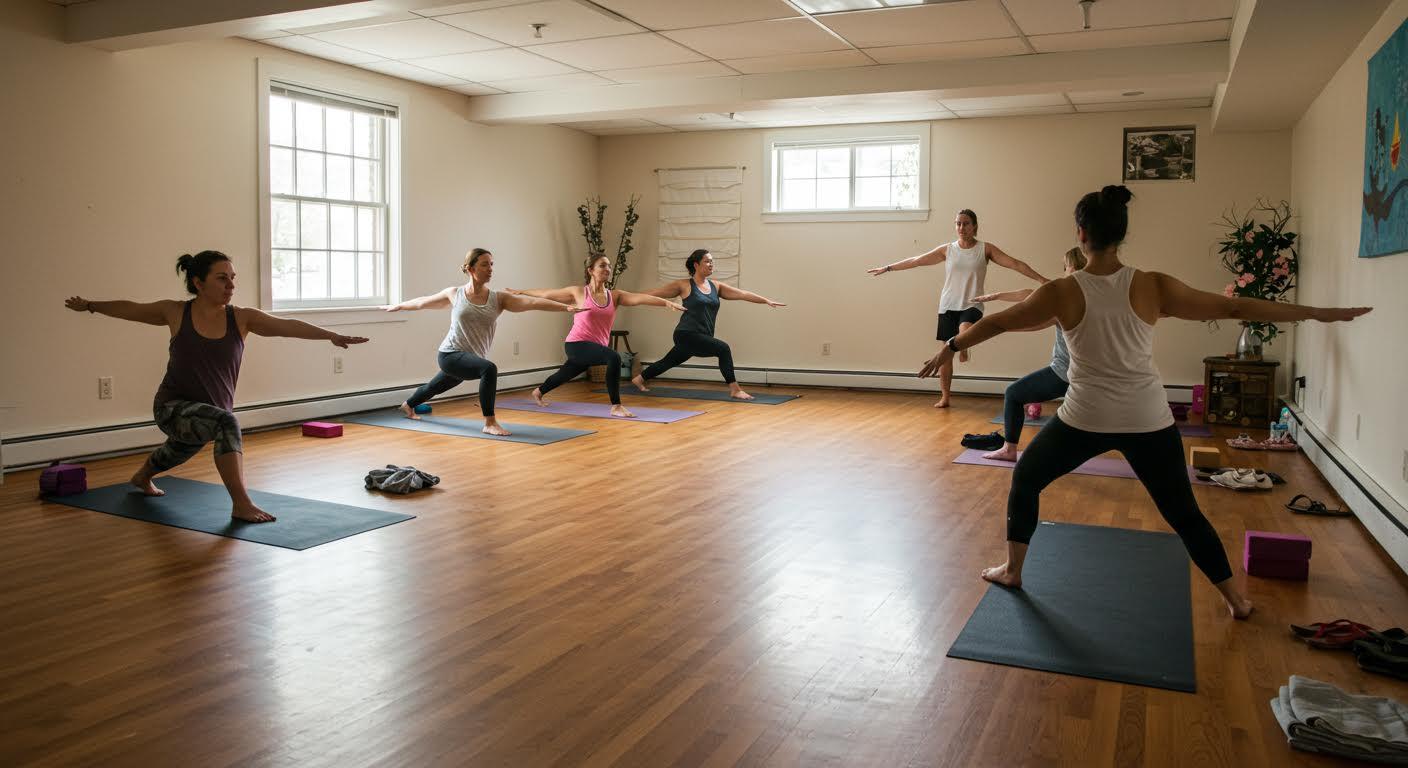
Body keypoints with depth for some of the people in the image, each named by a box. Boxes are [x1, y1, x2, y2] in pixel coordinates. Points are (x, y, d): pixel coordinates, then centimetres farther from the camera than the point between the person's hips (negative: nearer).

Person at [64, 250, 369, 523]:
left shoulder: (242, 318, -12)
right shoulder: (176, 312, -12)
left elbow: (286, 326, -26)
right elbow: (129, 309, 5)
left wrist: (332, 335, -39)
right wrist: (89, 305, 19)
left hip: (209, 413, 4)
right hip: (172, 407, -4)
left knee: (177, 455, 33)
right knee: (226, 423, -35)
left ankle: (142, 477, 69)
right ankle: (241, 504, -33)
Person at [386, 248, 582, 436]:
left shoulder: (498, 299, -7)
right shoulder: (454, 294, -7)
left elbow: (532, 302, -20)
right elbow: (423, 302, 11)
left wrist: (566, 307, -31)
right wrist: (398, 306, 23)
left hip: (470, 359, 4)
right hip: (450, 355, -4)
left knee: (435, 387, 28)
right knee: (489, 369, -31)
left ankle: (408, 405, 60)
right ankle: (490, 423, -21)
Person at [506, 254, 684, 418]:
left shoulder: (614, 295, 0)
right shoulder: (578, 292, -6)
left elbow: (640, 298, -16)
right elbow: (547, 294, 7)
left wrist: (666, 302, -30)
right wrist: (521, 292, 17)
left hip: (596, 347, 5)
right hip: (576, 345, -5)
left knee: (565, 375, 27)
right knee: (614, 358, -30)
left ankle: (538, 392, 59)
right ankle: (616, 407, -21)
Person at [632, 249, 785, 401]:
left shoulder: (716, 287, 8)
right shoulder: (684, 285, -5)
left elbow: (742, 294, 1)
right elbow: (654, 293, 1)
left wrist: (766, 300, -7)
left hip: (702, 337, 6)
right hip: (687, 335, -6)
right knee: (723, 349, -22)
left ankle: (639, 379, 42)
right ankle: (734, 389, -13)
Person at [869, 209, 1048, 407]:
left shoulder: (985, 249, 0)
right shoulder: (947, 249, 5)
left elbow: (1015, 264, -4)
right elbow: (916, 261, 8)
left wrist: (1040, 279, -13)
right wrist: (887, 268, 8)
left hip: (971, 305, -2)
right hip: (948, 306, 2)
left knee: (965, 330, -40)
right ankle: (944, 397, 15)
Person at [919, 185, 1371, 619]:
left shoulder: (1062, 293, -10)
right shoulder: (1154, 288, -8)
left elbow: (998, 323, 2)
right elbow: (1234, 308, -2)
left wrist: (951, 347, 17)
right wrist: (1317, 313, 8)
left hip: (1085, 418, -2)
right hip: (1148, 420, 2)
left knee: (1025, 480, 22)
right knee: (1183, 512, 18)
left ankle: (1012, 571, 27)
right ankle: (1236, 599, 29)